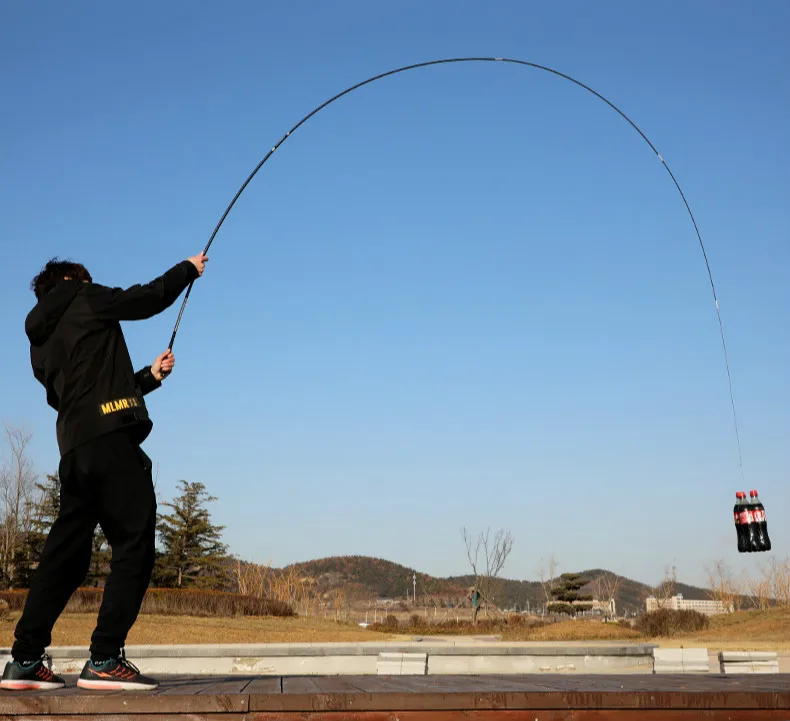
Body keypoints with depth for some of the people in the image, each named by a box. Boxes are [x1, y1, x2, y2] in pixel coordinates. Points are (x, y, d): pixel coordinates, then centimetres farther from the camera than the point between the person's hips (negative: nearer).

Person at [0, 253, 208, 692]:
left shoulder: (39, 340, 26)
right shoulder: (85, 300, 7)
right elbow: (151, 298, 12)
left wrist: (148, 377, 35)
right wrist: (188, 269, 28)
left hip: (74, 449, 8)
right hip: (111, 440, -8)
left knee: (65, 553, 9)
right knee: (134, 546, -9)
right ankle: (105, 660, -14)